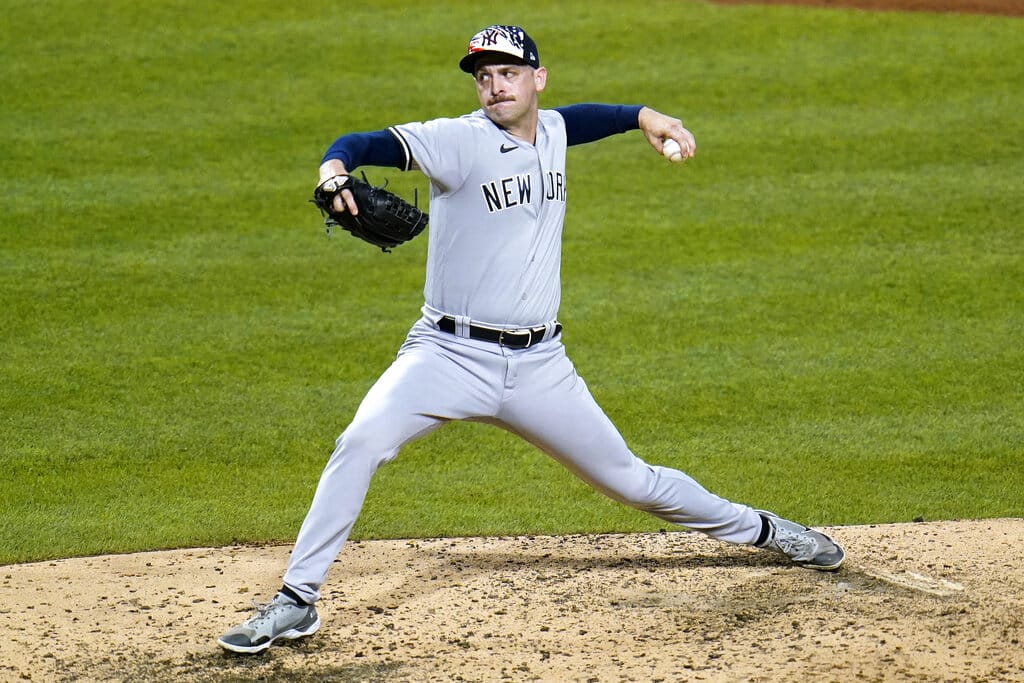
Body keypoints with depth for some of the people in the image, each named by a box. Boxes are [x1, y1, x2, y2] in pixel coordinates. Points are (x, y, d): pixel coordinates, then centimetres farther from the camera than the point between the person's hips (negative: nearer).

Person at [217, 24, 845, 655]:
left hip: (538, 367, 4)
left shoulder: (552, 130, 8)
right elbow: (368, 144, -23)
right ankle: (297, 602, -21)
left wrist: (643, 116, 21)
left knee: (629, 479, 12)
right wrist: (334, 170, -43)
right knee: (363, 441, -28)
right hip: (450, 356, -4)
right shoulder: (460, 141, -11)